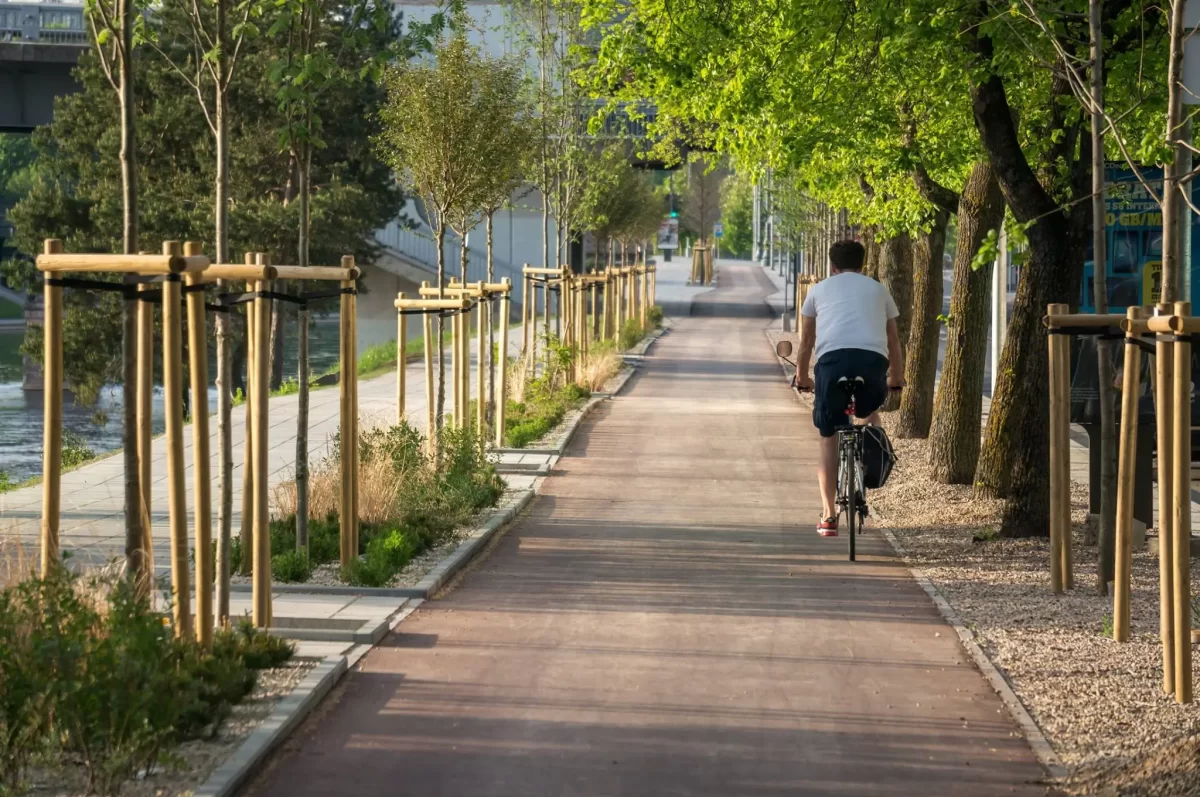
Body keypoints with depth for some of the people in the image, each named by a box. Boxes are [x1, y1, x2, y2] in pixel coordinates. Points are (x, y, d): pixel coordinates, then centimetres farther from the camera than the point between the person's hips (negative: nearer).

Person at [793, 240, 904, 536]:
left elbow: (806, 341, 31)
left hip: (832, 358, -1)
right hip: (873, 359, 1)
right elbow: (893, 340, 33)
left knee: (829, 439, 9)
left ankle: (829, 516, 5)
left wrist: (802, 377, 44)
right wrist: (896, 378, 46)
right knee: (871, 411, 34)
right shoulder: (878, 289, 27)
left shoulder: (820, 289, 26)